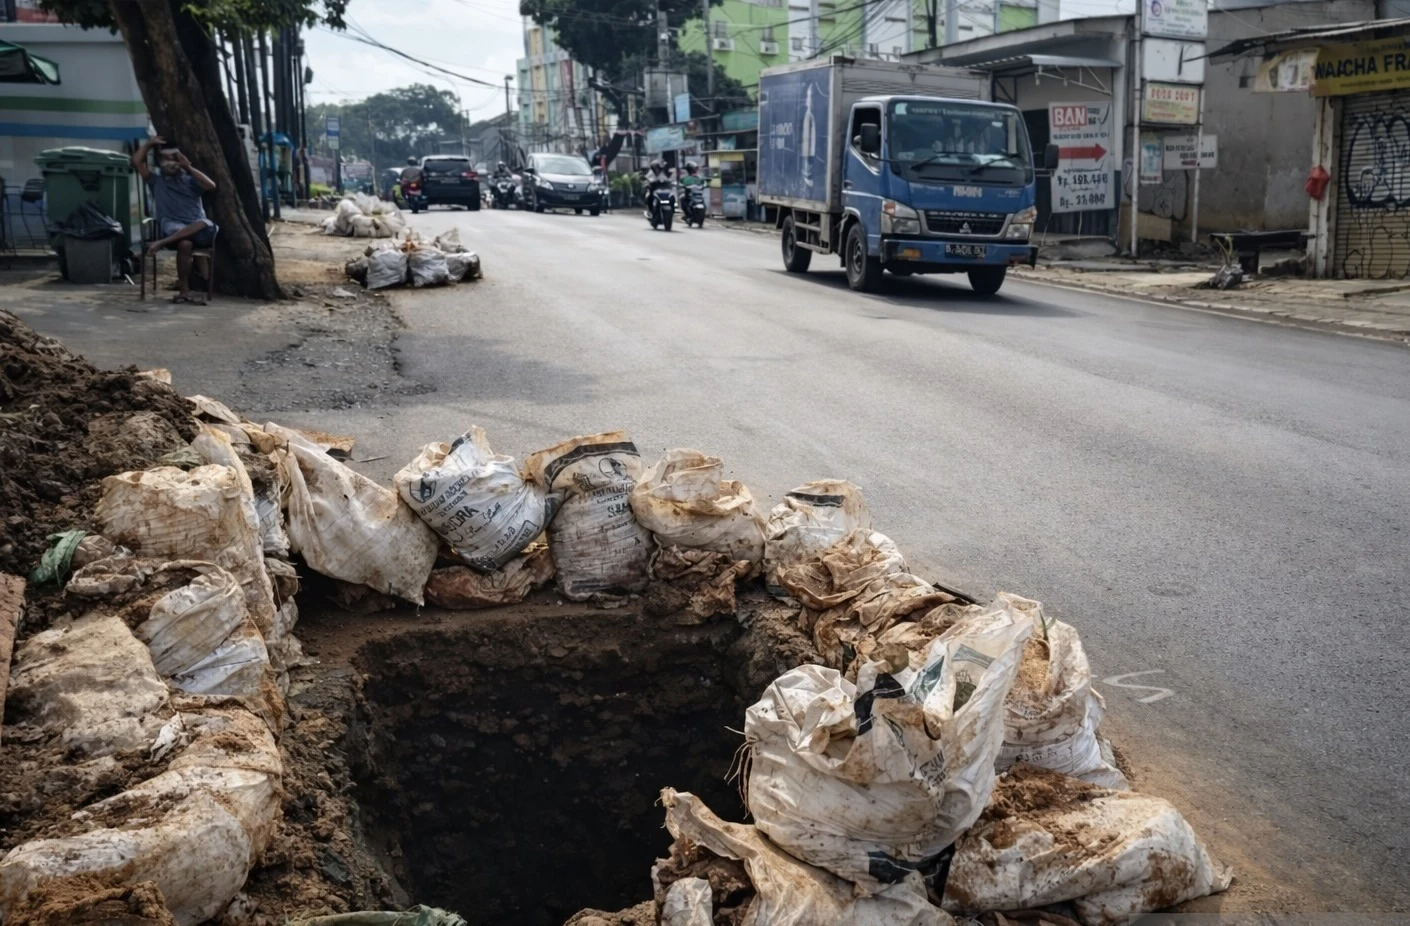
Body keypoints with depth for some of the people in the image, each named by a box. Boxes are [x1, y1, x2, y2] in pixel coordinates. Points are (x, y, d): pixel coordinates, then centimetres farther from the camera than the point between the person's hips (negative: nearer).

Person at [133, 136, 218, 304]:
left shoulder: (190, 180, 21)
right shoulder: (156, 181, 20)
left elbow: (211, 185, 1)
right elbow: (136, 161, 8)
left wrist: (189, 167, 3)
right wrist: (149, 144, 14)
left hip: (197, 228, 1)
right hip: (172, 227, -1)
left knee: (208, 225, -37)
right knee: (184, 243, -37)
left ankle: (162, 242, -38)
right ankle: (184, 290, -34)